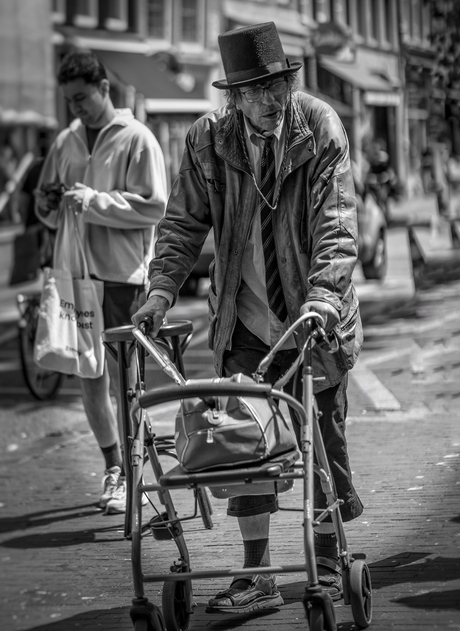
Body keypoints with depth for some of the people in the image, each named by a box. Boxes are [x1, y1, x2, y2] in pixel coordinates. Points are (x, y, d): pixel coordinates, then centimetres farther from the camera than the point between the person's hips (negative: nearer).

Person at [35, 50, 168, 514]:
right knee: (88, 374, 10)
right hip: (79, 271, 6)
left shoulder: (136, 139, -5)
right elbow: (49, 210, 19)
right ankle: (113, 465, 24)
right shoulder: (66, 142, 13)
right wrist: (49, 205, -4)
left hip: (123, 273, -6)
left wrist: (94, 202, -17)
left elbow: (153, 205, -13)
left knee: (121, 375, -3)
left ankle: (128, 475, 5)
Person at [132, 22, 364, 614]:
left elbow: (337, 220, -18)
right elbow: (184, 221, 1)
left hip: (313, 319, -2)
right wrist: (162, 288, -14)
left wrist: (324, 295, -31)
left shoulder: (319, 127, -11)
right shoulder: (208, 138, -4)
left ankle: (327, 564, 23)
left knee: (323, 441, 6)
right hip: (244, 321, 2)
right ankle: (257, 577, 8)